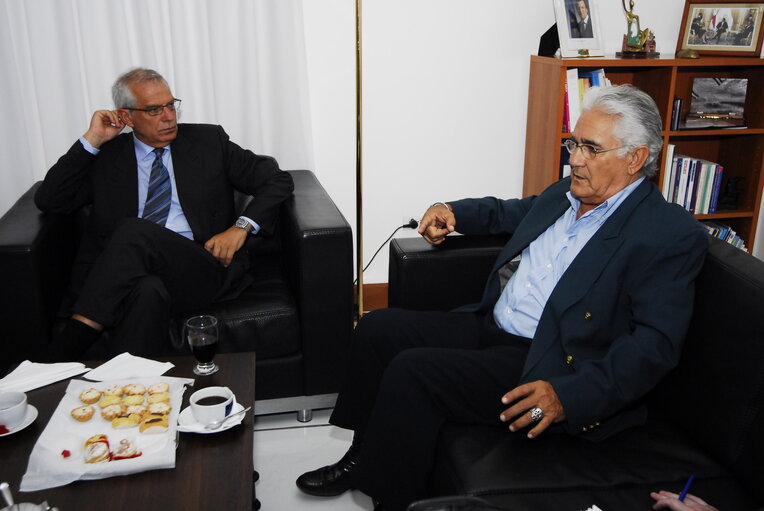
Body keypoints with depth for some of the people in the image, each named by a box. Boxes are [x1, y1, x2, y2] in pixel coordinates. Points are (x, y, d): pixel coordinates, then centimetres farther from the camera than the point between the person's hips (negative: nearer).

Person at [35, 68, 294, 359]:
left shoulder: (208, 141, 15)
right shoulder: (106, 155, 18)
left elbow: (278, 181, 12)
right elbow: (48, 201, 9)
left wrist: (241, 228, -4)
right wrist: (91, 141, 4)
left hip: (202, 269, 0)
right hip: (126, 278, 1)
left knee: (135, 232, -31)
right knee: (147, 291, -38)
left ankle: (68, 345, -29)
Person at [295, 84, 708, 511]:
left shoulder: (673, 235, -12)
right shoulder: (564, 194, 12)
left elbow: (655, 343, -20)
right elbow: (507, 212, 31)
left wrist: (569, 396, -30)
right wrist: (451, 212, 13)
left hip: (542, 371, -8)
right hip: (489, 325, 9)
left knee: (412, 371, -23)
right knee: (377, 329, 1)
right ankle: (363, 457, 18)